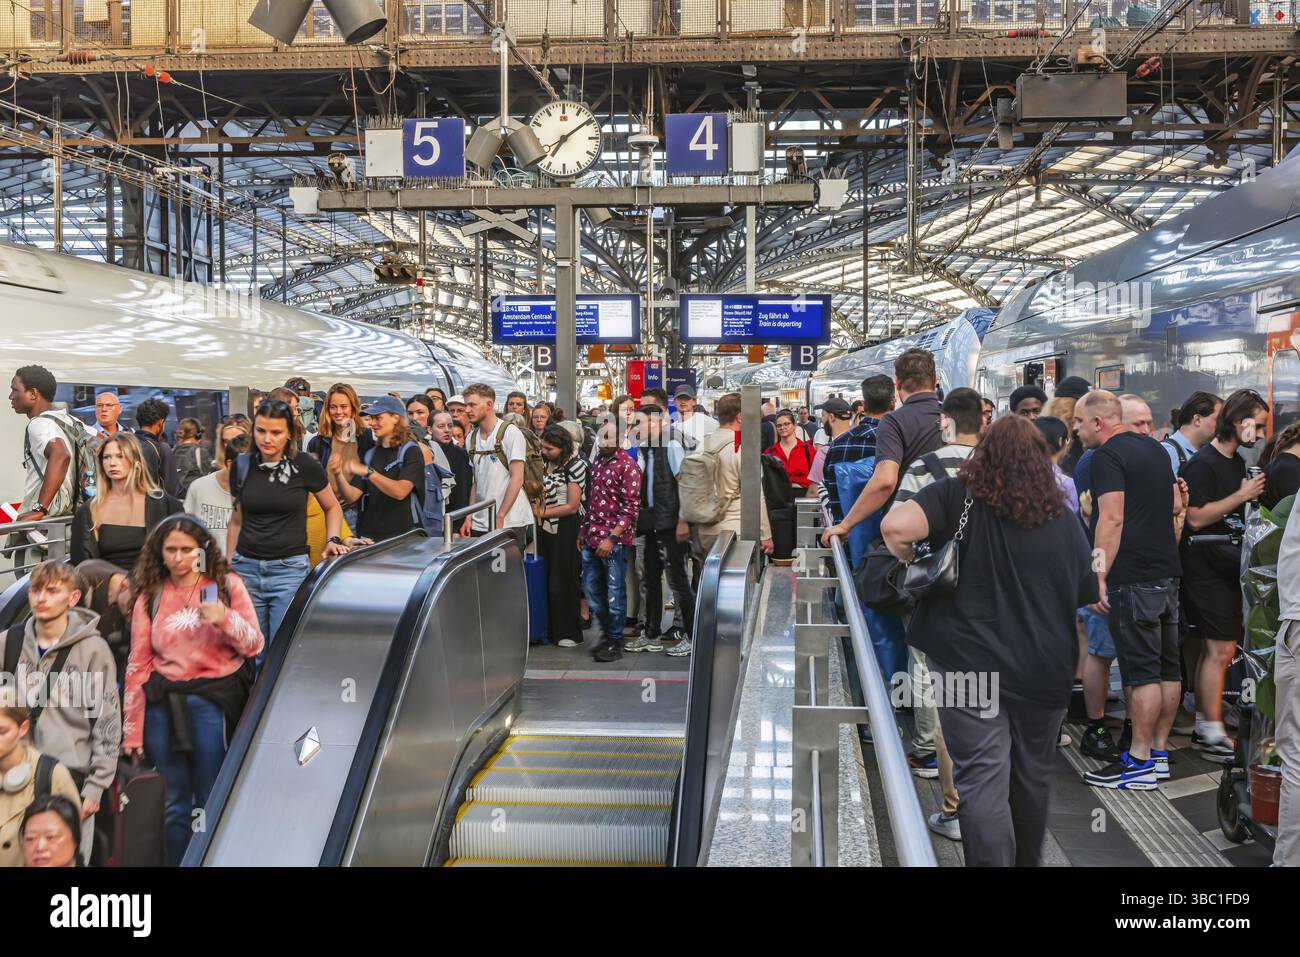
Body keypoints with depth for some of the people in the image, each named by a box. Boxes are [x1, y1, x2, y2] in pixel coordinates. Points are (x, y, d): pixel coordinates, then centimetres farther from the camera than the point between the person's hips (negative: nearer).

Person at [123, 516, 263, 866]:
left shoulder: (227, 585, 2)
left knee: (212, 801, 4)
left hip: (213, 703, -2)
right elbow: (138, 665, 5)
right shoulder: (150, 596, 6)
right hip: (164, 705, 2)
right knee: (174, 804, 9)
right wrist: (132, 730, 3)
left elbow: (255, 646, 0)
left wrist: (226, 618, -19)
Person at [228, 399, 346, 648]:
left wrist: (333, 540, -5)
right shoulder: (243, 466, 4)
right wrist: (228, 568, 14)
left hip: (290, 569, -3)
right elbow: (237, 521, 15)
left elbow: (332, 507, 11)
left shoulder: (305, 467, -5)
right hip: (247, 568, 3)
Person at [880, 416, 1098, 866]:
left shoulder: (956, 496, -8)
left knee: (982, 781, -1)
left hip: (970, 663, -4)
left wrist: (914, 563, -5)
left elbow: (895, 527, -24)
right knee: (1033, 777, 20)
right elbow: (1092, 601, 12)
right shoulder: (1066, 521, 5)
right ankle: (1027, 860, 38)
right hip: (1045, 671, 4)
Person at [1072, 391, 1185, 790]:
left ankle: (1139, 763, 0)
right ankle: (1159, 754, 21)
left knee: (1141, 671, -6)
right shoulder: (1153, 448, 16)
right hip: (1167, 570, 9)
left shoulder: (1108, 454, -11)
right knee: (1167, 667, 12)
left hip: (1133, 577, -9)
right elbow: (1176, 505, 22)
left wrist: (1098, 575, -20)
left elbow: (1112, 518, -20)